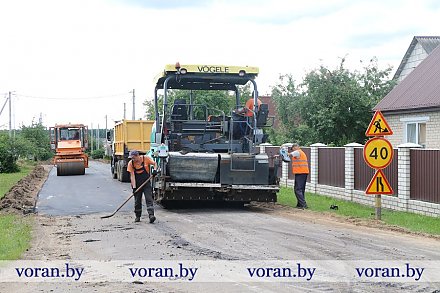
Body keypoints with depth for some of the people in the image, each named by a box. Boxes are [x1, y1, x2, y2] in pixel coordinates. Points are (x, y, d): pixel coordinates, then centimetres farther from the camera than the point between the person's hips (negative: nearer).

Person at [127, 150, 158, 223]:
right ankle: (138, 216, 20)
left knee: (149, 199, -10)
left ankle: (151, 215, -17)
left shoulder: (145, 158, -9)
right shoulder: (131, 163, -7)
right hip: (137, 184, 2)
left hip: (146, 183, -2)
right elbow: (132, 175, -9)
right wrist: (134, 187, -15)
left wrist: (155, 170, -16)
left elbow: (154, 163, 5)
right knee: (137, 201, 8)